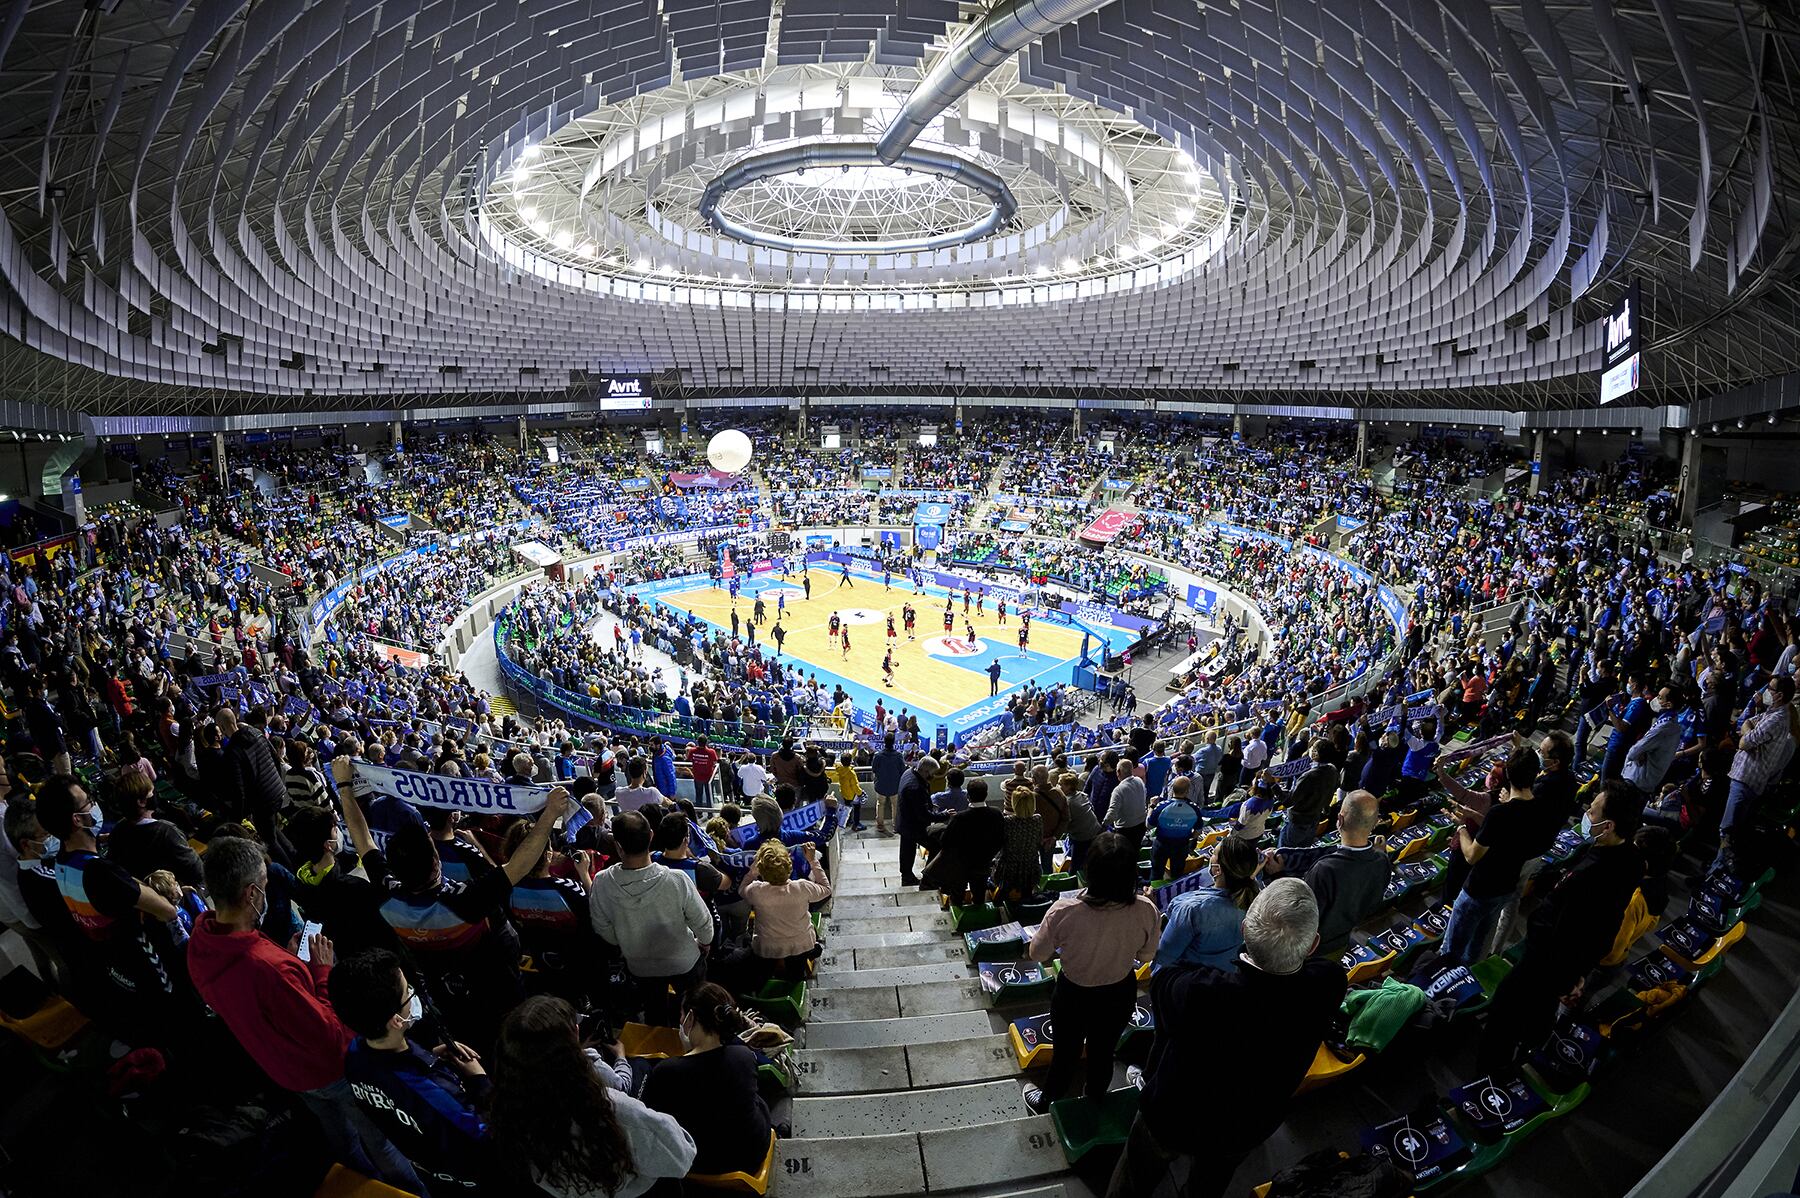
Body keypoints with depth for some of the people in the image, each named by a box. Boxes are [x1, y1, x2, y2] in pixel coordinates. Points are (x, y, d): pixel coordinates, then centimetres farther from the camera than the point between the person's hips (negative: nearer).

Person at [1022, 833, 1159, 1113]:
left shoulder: (1066, 911, -34)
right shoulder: (1146, 910, -28)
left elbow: (1036, 954, -16)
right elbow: (1146, 954, -7)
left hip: (1073, 995, -1)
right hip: (1120, 995, 2)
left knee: (1066, 1051, 25)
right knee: (1104, 1051, 28)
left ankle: (1045, 1101, 51)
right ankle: (1094, 1098, 55)